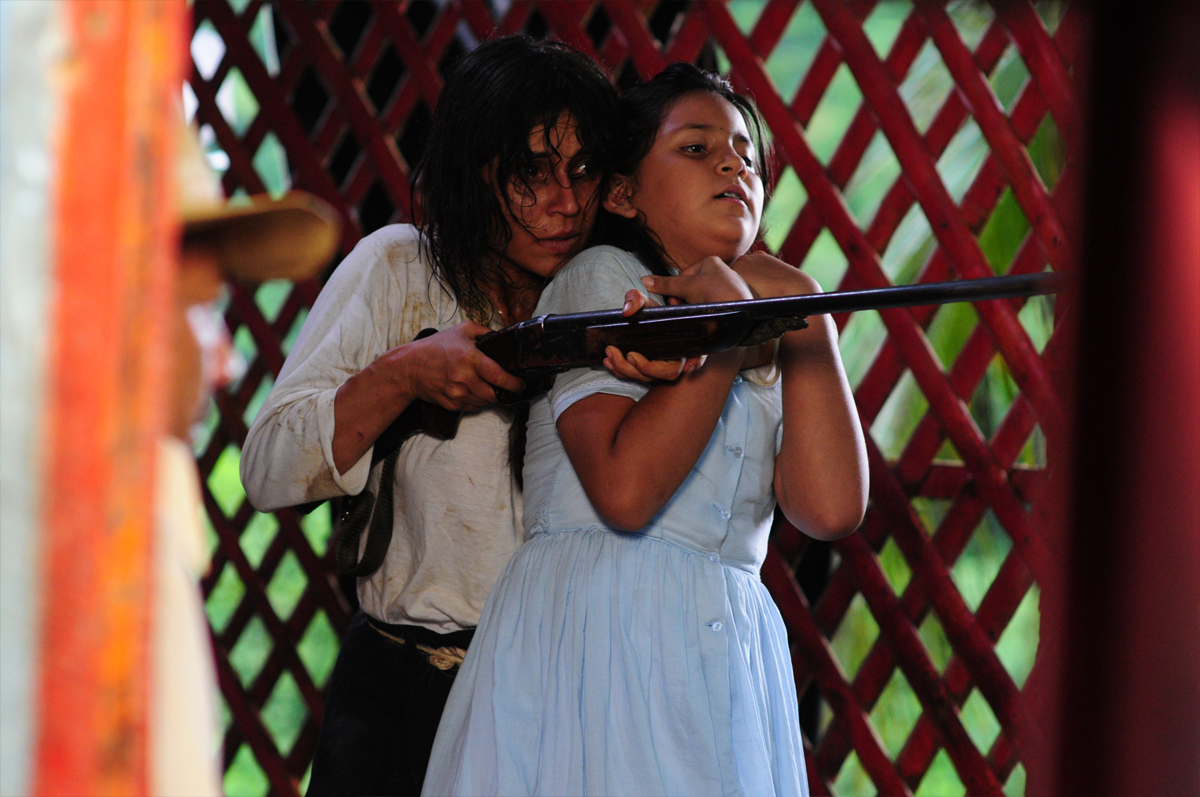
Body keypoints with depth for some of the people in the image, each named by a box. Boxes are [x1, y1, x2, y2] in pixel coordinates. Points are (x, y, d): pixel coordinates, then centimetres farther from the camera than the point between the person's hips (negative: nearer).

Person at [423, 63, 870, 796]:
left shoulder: (769, 357, 21)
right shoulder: (601, 277, 4)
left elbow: (833, 508, 0)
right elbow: (625, 489, -13)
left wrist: (802, 310, 4)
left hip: (731, 656, 6)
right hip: (592, 646, -5)